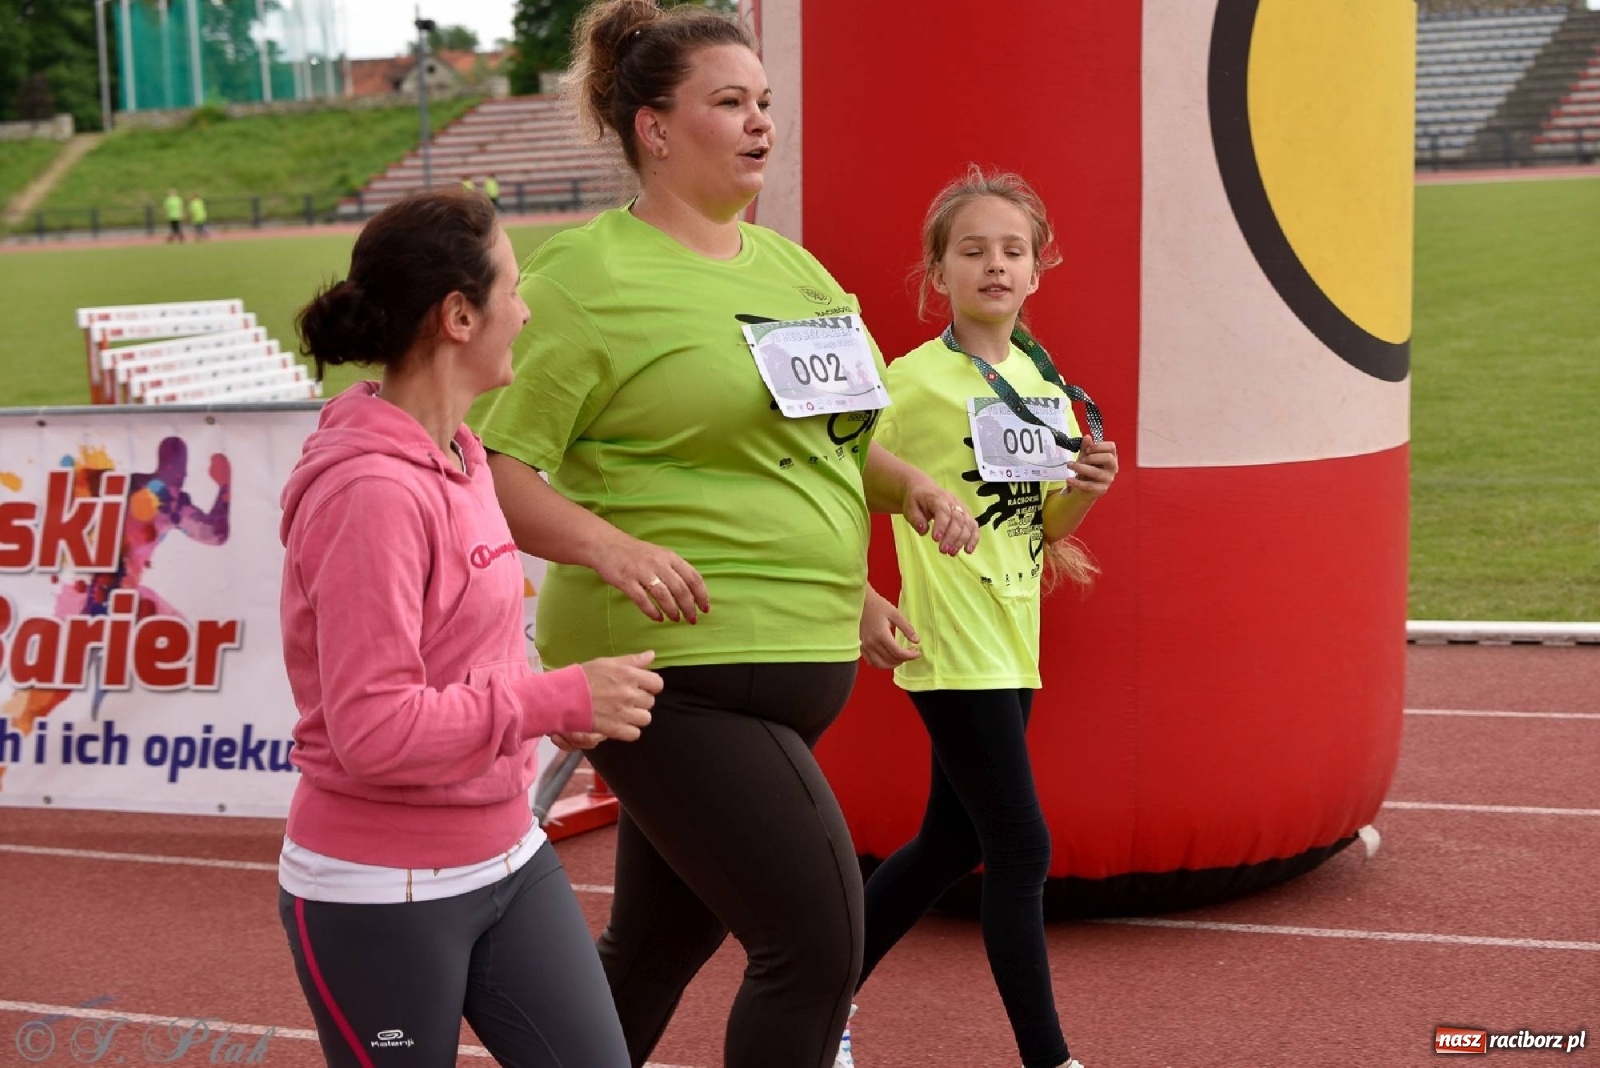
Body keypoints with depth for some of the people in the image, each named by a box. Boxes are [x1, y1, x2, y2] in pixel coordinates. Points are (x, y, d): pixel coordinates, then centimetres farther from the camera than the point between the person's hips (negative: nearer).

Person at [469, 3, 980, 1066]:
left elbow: (832, 435, 25)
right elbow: (491, 467, -14)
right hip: (682, 670, -8)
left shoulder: (790, 266, 14)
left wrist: (909, 484, 6)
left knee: (656, 950, 18)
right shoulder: (592, 277, -11)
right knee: (819, 943, -11)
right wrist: (609, 545, -29)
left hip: (797, 664, 8)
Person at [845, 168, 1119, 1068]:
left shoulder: (1044, 382, 10)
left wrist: (1086, 490, -4)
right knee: (1022, 851, -6)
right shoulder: (914, 379, -11)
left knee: (951, 844, 16)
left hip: (1012, 647, 8)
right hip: (952, 651, -8)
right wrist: (863, 605, -19)